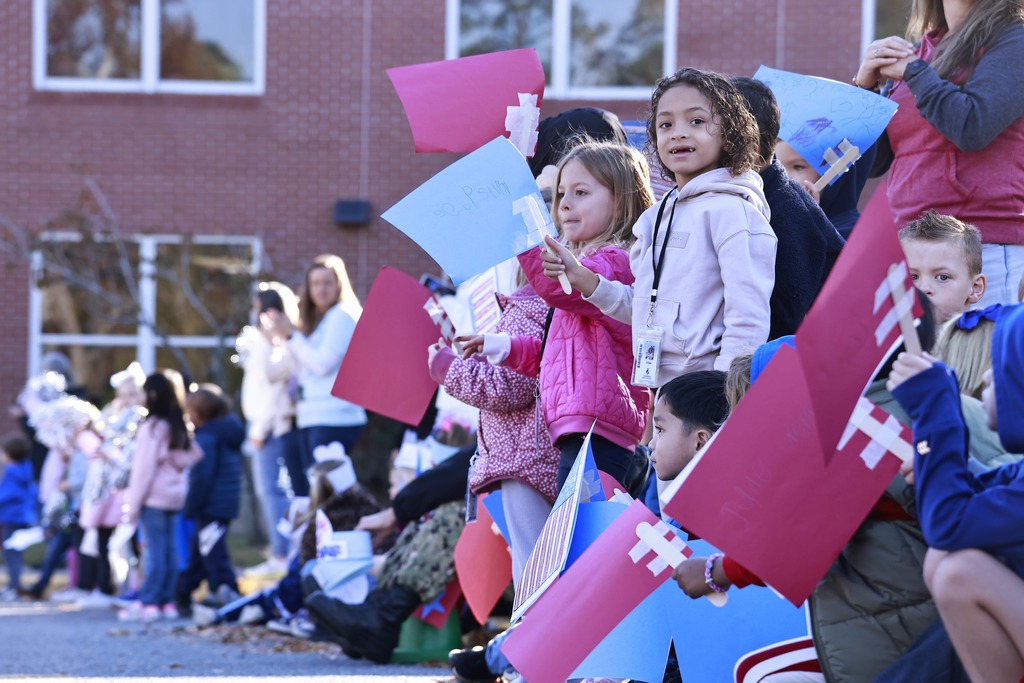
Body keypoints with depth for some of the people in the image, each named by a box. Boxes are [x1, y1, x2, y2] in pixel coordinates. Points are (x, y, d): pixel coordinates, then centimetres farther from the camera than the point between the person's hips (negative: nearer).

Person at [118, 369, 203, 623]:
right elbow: (196, 456, 10)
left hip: (154, 497, -7)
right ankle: (167, 600, 11)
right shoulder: (182, 428, 9)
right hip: (175, 497, 7)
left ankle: (148, 603, -7)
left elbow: (144, 468, -12)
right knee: (170, 549, 8)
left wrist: (133, 505, -9)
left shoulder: (152, 428, -12)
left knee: (155, 550, -7)